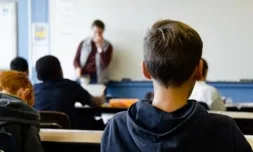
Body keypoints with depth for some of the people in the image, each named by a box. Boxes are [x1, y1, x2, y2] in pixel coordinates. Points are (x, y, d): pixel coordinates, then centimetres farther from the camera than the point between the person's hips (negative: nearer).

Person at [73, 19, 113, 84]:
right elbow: (76, 60, 11)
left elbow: (105, 64, -9)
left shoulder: (108, 46, 3)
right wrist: (78, 68, -10)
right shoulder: (83, 43, 8)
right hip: (83, 77, 1)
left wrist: (99, 47, -13)